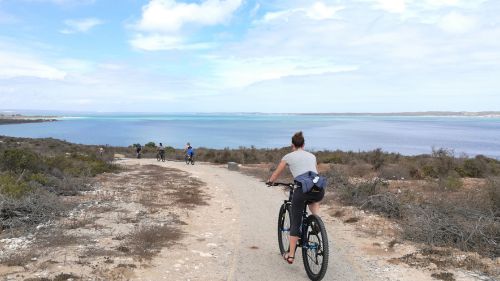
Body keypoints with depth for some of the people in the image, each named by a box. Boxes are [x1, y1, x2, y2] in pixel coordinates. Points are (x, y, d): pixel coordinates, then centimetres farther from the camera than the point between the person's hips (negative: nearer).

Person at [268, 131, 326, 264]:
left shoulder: (288, 156, 14)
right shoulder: (312, 156, 23)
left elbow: (275, 175, 24)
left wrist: (270, 181, 45)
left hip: (302, 189, -3)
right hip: (319, 190, 3)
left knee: (295, 223, 12)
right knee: (314, 200, 41)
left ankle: (290, 255, 16)